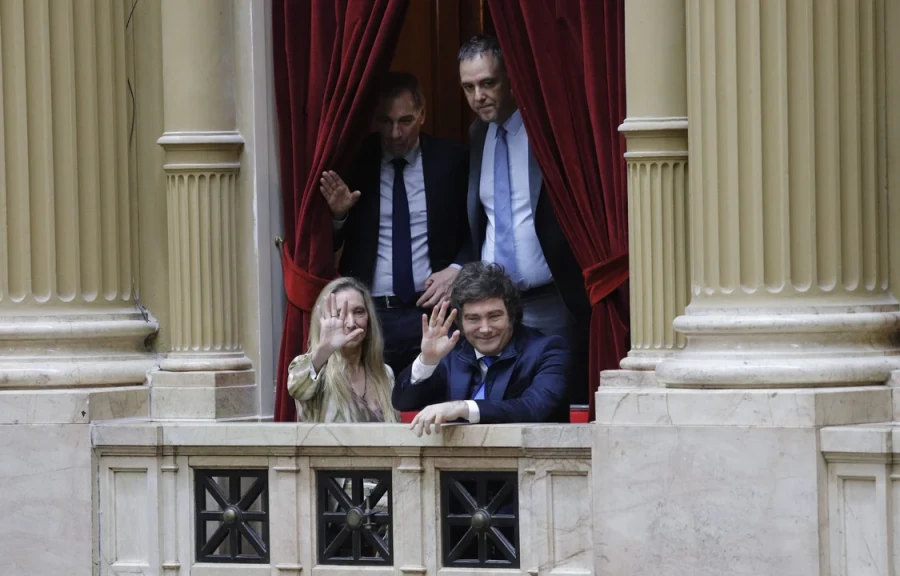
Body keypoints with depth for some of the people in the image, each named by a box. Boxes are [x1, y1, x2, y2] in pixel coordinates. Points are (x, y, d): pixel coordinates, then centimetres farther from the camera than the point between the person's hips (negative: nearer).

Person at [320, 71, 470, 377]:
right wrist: (338, 214, -12)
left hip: (431, 310, 0)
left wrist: (457, 269, -6)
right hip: (368, 316, 0)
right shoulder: (354, 161, 4)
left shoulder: (451, 161, 4)